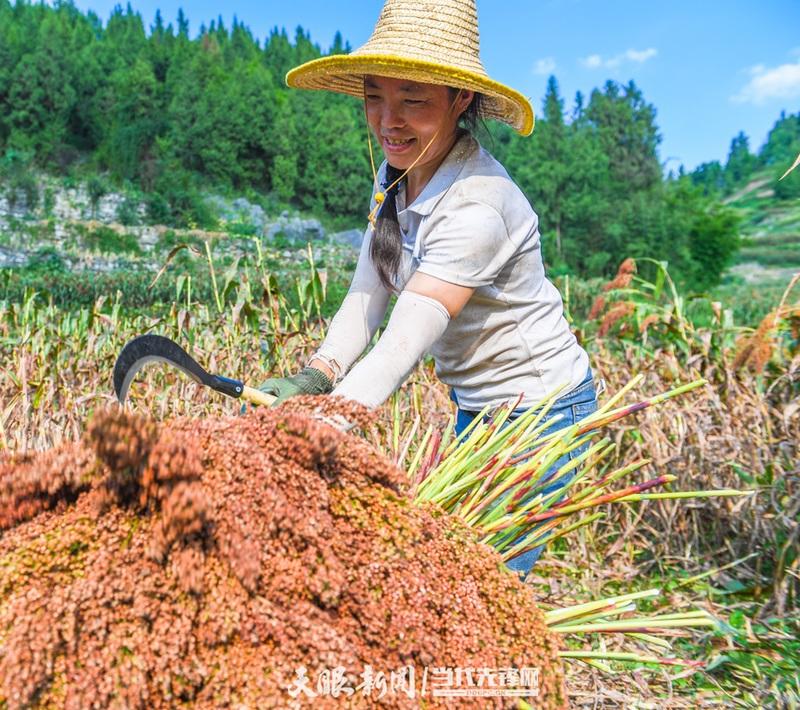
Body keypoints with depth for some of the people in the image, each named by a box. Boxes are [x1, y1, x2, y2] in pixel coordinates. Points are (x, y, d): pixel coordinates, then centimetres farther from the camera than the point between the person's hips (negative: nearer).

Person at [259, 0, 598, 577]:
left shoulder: (475, 205, -28)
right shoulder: (397, 173, -2)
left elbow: (403, 346, -36)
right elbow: (367, 293, -7)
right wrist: (317, 374, -23)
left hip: (539, 408, -8)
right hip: (477, 403, 8)